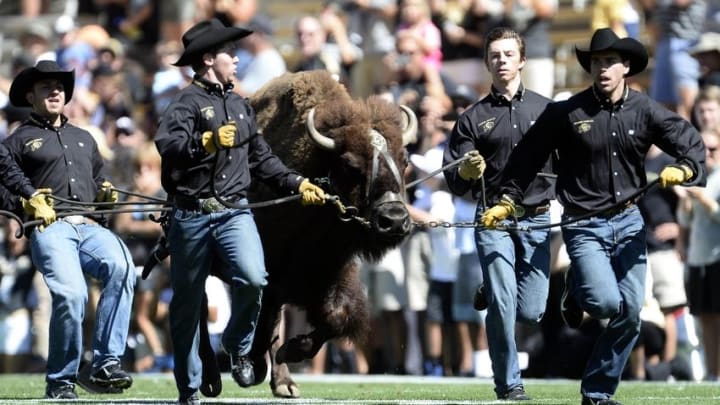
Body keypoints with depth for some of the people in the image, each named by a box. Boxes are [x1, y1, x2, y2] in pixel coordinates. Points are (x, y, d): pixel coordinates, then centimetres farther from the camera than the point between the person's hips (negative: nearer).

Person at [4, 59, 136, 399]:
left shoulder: (83, 139, 31)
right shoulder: (19, 141, 16)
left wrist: (106, 193, 12)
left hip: (89, 227, 4)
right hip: (49, 228, -4)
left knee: (121, 266, -29)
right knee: (71, 292, -29)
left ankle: (106, 364, -28)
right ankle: (60, 381, -12)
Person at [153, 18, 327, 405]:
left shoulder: (240, 106, 19)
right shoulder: (188, 101, -3)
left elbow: (262, 158, 26)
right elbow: (166, 144, -21)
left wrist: (298, 184, 19)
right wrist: (209, 140, -29)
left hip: (235, 212, 4)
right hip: (191, 215, -4)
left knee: (253, 278, -22)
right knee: (187, 303, 5)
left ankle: (238, 346, 5)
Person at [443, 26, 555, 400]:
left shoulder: (546, 110, 9)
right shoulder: (474, 118, 6)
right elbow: (455, 184, 4)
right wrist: (466, 171, -18)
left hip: (536, 219, 1)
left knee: (531, 311, -3)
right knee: (503, 303, -13)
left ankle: (492, 293, 31)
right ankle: (508, 383, 0)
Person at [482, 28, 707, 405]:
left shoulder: (645, 111, 1)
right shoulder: (565, 113, -5)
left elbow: (692, 144, 1)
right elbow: (527, 156, 3)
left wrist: (683, 169, -20)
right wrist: (507, 200, 1)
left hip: (629, 222, 3)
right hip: (584, 227, -3)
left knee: (630, 312, 1)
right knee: (606, 303, -21)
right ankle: (576, 289, 17)